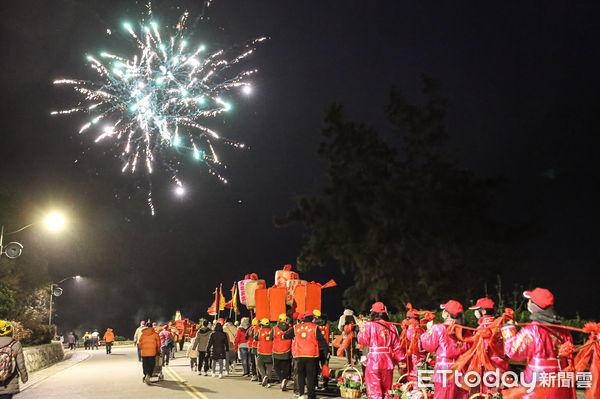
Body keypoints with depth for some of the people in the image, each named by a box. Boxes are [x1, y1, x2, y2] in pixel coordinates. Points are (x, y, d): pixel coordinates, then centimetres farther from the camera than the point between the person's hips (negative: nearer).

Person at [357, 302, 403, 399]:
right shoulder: (392, 327, 4)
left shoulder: (369, 325, -9)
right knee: (386, 390, 17)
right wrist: (399, 360, 17)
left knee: (374, 390, 1)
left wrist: (361, 327, 8)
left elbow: (362, 340, -5)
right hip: (388, 362, 4)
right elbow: (397, 346, 6)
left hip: (374, 361, -4)